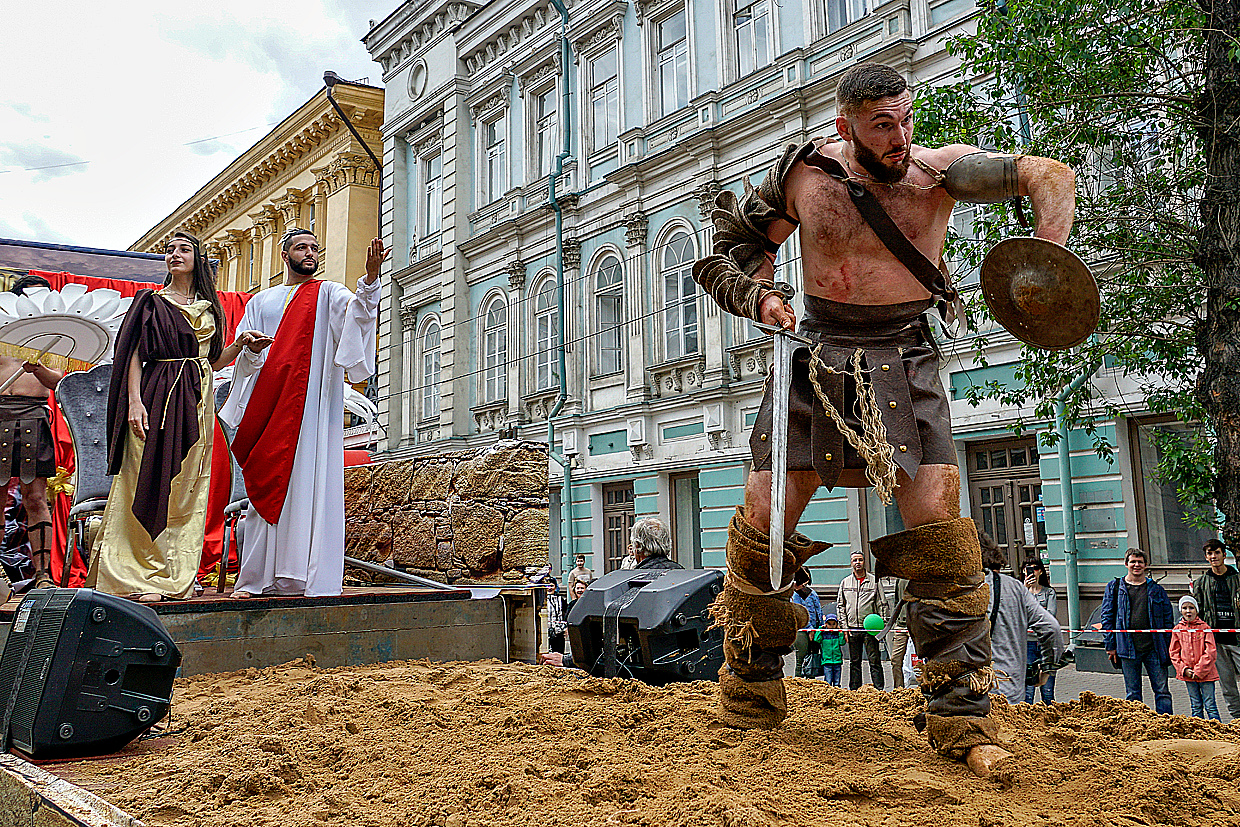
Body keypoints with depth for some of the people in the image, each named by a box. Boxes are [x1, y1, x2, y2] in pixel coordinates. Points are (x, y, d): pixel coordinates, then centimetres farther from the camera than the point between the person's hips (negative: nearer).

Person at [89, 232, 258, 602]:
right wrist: (134, 401, -12)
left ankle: (177, 576, 5)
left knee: (188, 487, 1)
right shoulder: (152, 302, 7)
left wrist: (240, 343, 0)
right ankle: (140, 576, -6)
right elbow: (134, 354, 0)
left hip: (198, 401, 4)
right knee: (149, 483, -9)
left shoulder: (209, 308, 17)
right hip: (158, 395, -4)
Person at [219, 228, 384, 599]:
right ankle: (258, 578, 5)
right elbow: (244, 355, 14)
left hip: (312, 406, -3)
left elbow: (356, 309, -13)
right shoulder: (261, 301, 21)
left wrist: (370, 278, -33)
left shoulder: (328, 294, 10)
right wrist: (253, 349, -10)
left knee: (310, 484, -9)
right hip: (269, 407, 3)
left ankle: (310, 575, -10)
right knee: (266, 490, 2)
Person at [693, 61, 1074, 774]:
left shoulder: (938, 171, -3)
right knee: (762, 525, 0)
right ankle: (750, 702, 18)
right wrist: (759, 295, -3)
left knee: (940, 532, -12)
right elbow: (745, 244, 16)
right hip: (817, 356, 1)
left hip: (906, 363, -1)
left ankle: (962, 717, 0)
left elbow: (1050, 176, -10)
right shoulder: (805, 173, 2)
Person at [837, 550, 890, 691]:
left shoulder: (874, 581, 4)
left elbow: (882, 604, 5)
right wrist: (844, 626, 3)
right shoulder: (845, 582, 11)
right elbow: (840, 605, 12)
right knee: (854, 662, 8)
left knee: (874, 660, -4)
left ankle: (879, 688, -2)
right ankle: (854, 690, 14)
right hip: (852, 628, 3)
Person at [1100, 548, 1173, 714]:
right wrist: (1110, 645, -1)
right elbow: (1107, 617, 6)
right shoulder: (1114, 587, 7)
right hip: (1128, 649, -1)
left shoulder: (1156, 589, 10)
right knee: (1132, 694, 5)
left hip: (1154, 647, 1)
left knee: (1162, 690, 1)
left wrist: (1168, 647, 3)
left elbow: (1167, 618, 11)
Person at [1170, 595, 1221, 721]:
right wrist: (1184, 669, -5)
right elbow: (1174, 653, 8)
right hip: (1188, 675, 3)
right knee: (1196, 707, 10)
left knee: (1210, 706, -2)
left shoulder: (1204, 627, -3)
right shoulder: (1177, 630, 6)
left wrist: (1199, 670, -11)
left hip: (1205, 673, -3)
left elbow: (1210, 652, -6)